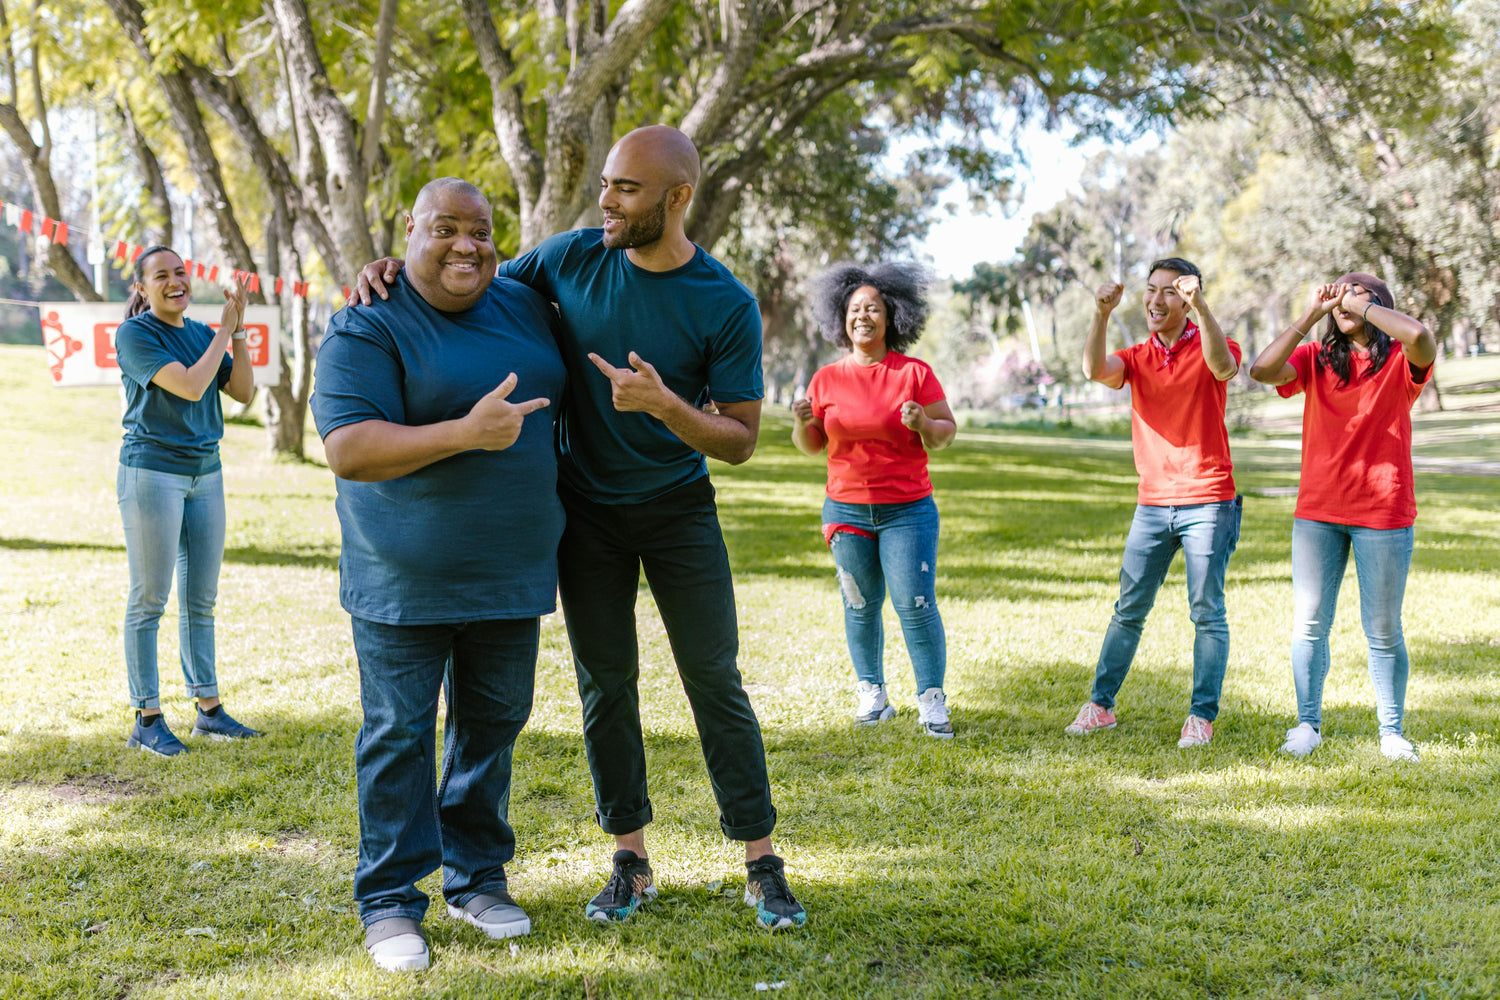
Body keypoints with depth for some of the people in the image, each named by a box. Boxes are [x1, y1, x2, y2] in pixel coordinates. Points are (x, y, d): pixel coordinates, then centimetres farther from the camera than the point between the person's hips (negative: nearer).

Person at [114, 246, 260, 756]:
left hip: (205, 472, 6)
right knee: (149, 600, -1)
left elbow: (243, 392, 5)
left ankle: (209, 709, 17)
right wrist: (225, 331, -11)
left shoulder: (202, 333, 12)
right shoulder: (134, 333, -8)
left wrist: (239, 330, -3)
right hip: (151, 471, -6)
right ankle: (147, 720, 6)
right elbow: (190, 387, -19)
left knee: (200, 599, 10)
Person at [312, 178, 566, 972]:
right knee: (398, 735, 2)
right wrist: (466, 434, -28)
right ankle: (389, 899, 15)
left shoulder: (527, 309, 7)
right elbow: (346, 450, -22)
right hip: (403, 579, -5)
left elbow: (573, 393, 24)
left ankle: (475, 877, 28)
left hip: (511, 573, 5)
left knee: (492, 725, 13)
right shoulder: (368, 327, -11)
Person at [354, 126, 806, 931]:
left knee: (714, 678, -1)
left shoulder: (727, 306, -16)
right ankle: (630, 861, 17)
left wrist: (664, 404, -31)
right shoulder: (572, 256, -8)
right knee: (605, 684, 6)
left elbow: (740, 441, -13)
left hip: (678, 509, -2)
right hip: (586, 510, 2)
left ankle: (761, 864, 8)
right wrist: (396, 272, -12)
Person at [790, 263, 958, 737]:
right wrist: (802, 423, -11)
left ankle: (932, 701, 2)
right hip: (846, 511, 2)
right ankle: (871, 694, 19)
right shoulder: (827, 379, 5)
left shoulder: (915, 373, -2)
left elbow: (946, 434, 0)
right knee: (861, 606, 7)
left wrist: (923, 424, -21)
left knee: (915, 604, -8)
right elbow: (811, 446, 10)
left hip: (908, 511, -2)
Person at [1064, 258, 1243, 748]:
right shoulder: (1136, 358, 9)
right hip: (1152, 503, 4)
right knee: (1129, 609, 7)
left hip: (1207, 502, -3)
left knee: (1207, 612, 0)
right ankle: (1100, 704, 14)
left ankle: (1201, 716, 7)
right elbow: (1094, 369, -12)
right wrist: (1101, 315, -27)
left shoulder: (1208, 347, -1)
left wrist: (1200, 307, -38)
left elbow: (1223, 366, -27)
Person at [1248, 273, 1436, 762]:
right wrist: (1311, 315, -10)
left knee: (1383, 631, 6)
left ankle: (1391, 731, 18)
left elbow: (1419, 336, -24)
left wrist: (1361, 305, -13)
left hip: (1383, 514, -2)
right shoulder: (1315, 359, 8)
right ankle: (1307, 723, 17)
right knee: (1309, 624, 5)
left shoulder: (1399, 361, 0)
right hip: (1317, 512, 2)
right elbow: (1262, 370, -10)